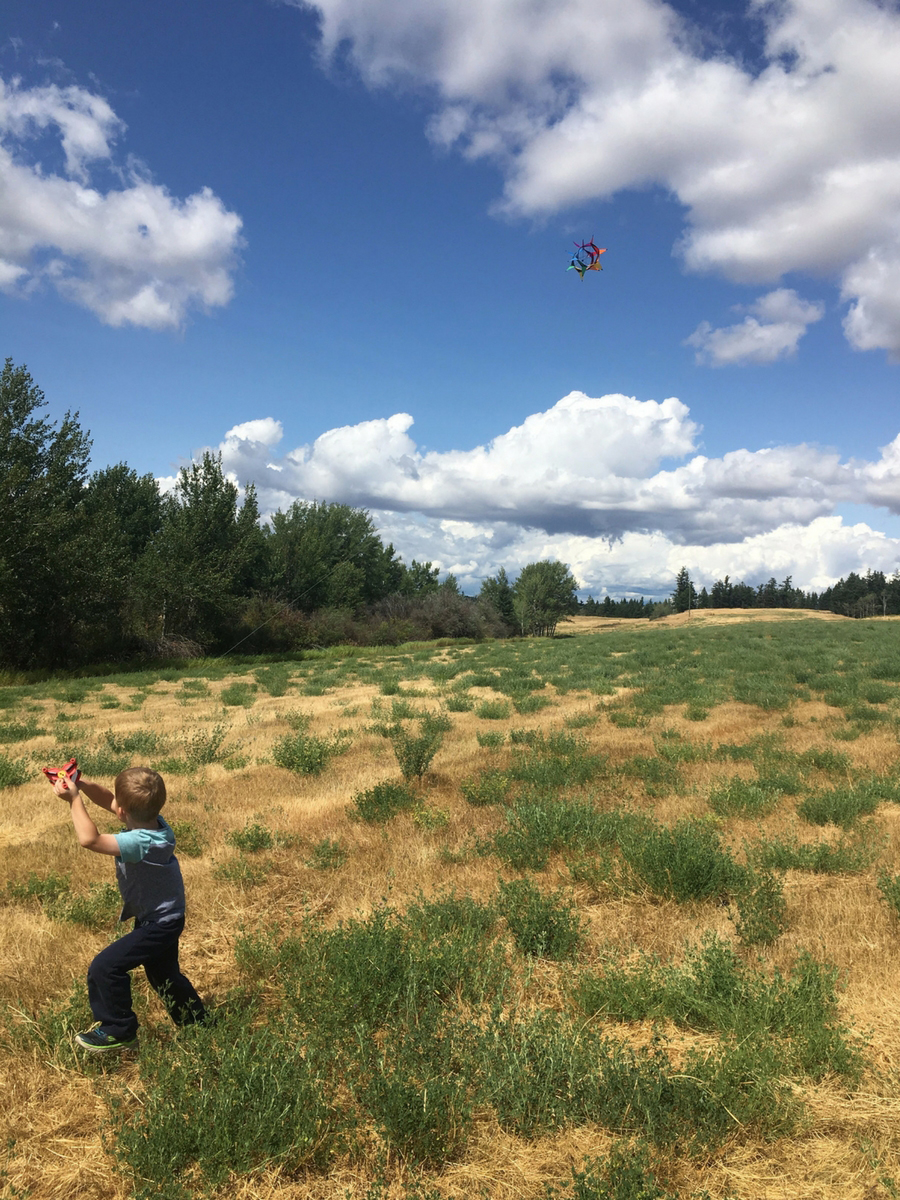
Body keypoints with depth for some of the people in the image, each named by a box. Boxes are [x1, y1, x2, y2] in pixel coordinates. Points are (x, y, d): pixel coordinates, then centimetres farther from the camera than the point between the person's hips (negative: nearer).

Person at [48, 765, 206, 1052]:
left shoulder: (140, 842, -35)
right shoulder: (151, 819, -10)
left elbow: (90, 839, -43)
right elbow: (108, 802, 3)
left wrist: (74, 799, -35)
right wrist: (82, 785, -11)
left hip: (159, 924, -10)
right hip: (162, 917, 10)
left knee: (105, 967, -8)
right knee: (163, 974, 26)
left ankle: (119, 1032, 9)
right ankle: (196, 1020, 42)